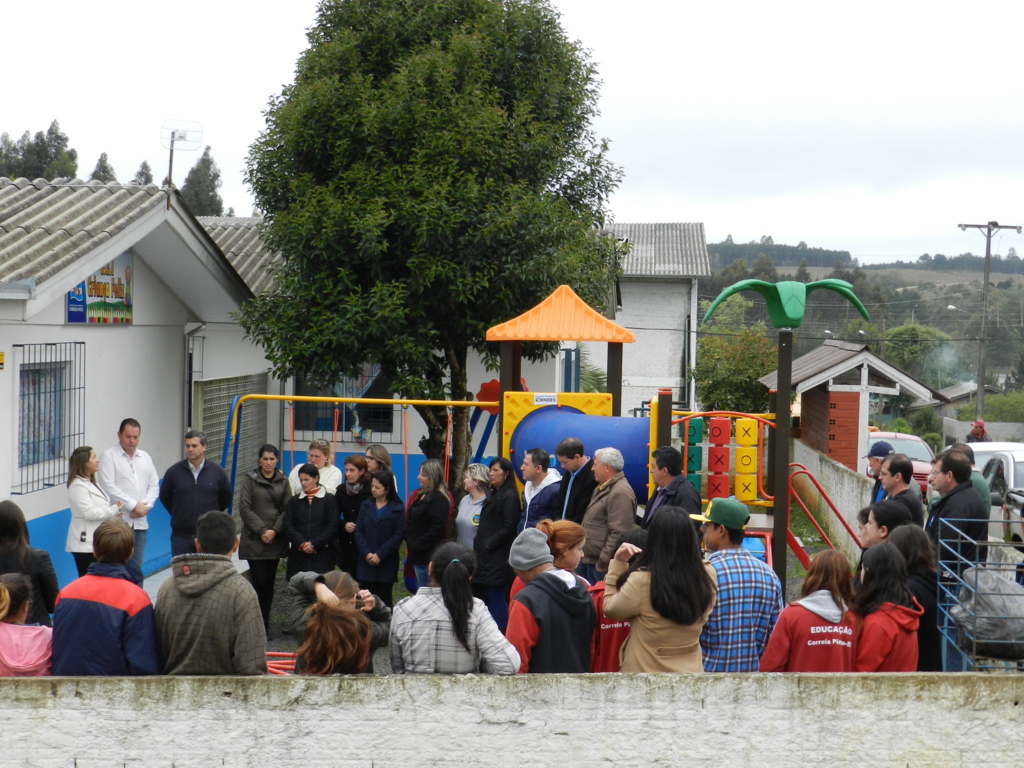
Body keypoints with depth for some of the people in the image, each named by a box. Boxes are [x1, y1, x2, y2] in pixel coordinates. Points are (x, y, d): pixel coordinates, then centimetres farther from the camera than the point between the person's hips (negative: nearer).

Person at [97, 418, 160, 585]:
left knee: (136, 568, 7)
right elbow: (108, 486, -11)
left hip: (140, 522, 5)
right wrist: (133, 505, -12)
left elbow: (154, 485, 13)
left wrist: (145, 505, -5)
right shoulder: (109, 456, -2)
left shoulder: (145, 457, 16)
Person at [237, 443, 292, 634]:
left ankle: (265, 624, 15)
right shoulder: (250, 479, -1)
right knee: (259, 581, -10)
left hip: (276, 539, 3)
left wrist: (274, 530, -9)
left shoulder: (283, 481, 8)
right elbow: (244, 508, -6)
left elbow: (287, 508, 4)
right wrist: (262, 530, -12)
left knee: (269, 582, 7)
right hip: (254, 539, -3)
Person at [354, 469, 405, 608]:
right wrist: (366, 553, -10)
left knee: (384, 600, 4)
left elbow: (399, 535, -7)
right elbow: (359, 531, 4)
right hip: (366, 563, 2)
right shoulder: (366, 505, 8)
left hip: (387, 563, -2)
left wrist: (380, 555, -14)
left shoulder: (398, 509, -1)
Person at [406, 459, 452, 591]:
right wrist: (410, 542, 7)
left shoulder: (439, 498, -14)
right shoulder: (420, 495, 16)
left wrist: (417, 545, -18)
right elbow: (410, 523, 21)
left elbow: (438, 528, -21)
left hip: (429, 555, -10)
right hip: (419, 555, 10)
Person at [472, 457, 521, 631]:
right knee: (483, 596, 9)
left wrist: (488, 544, -13)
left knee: (496, 599, -8)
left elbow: (509, 528, -15)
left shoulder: (509, 497, -9)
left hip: (499, 557, -9)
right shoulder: (494, 495, 19)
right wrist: (479, 545, 10)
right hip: (486, 556, 9)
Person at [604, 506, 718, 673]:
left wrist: (618, 563, -2)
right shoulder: (707, 576, -11)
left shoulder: (642, 581, -24)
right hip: (691, 671, 4)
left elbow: (610, 609, -5)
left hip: (645, 670, -4)